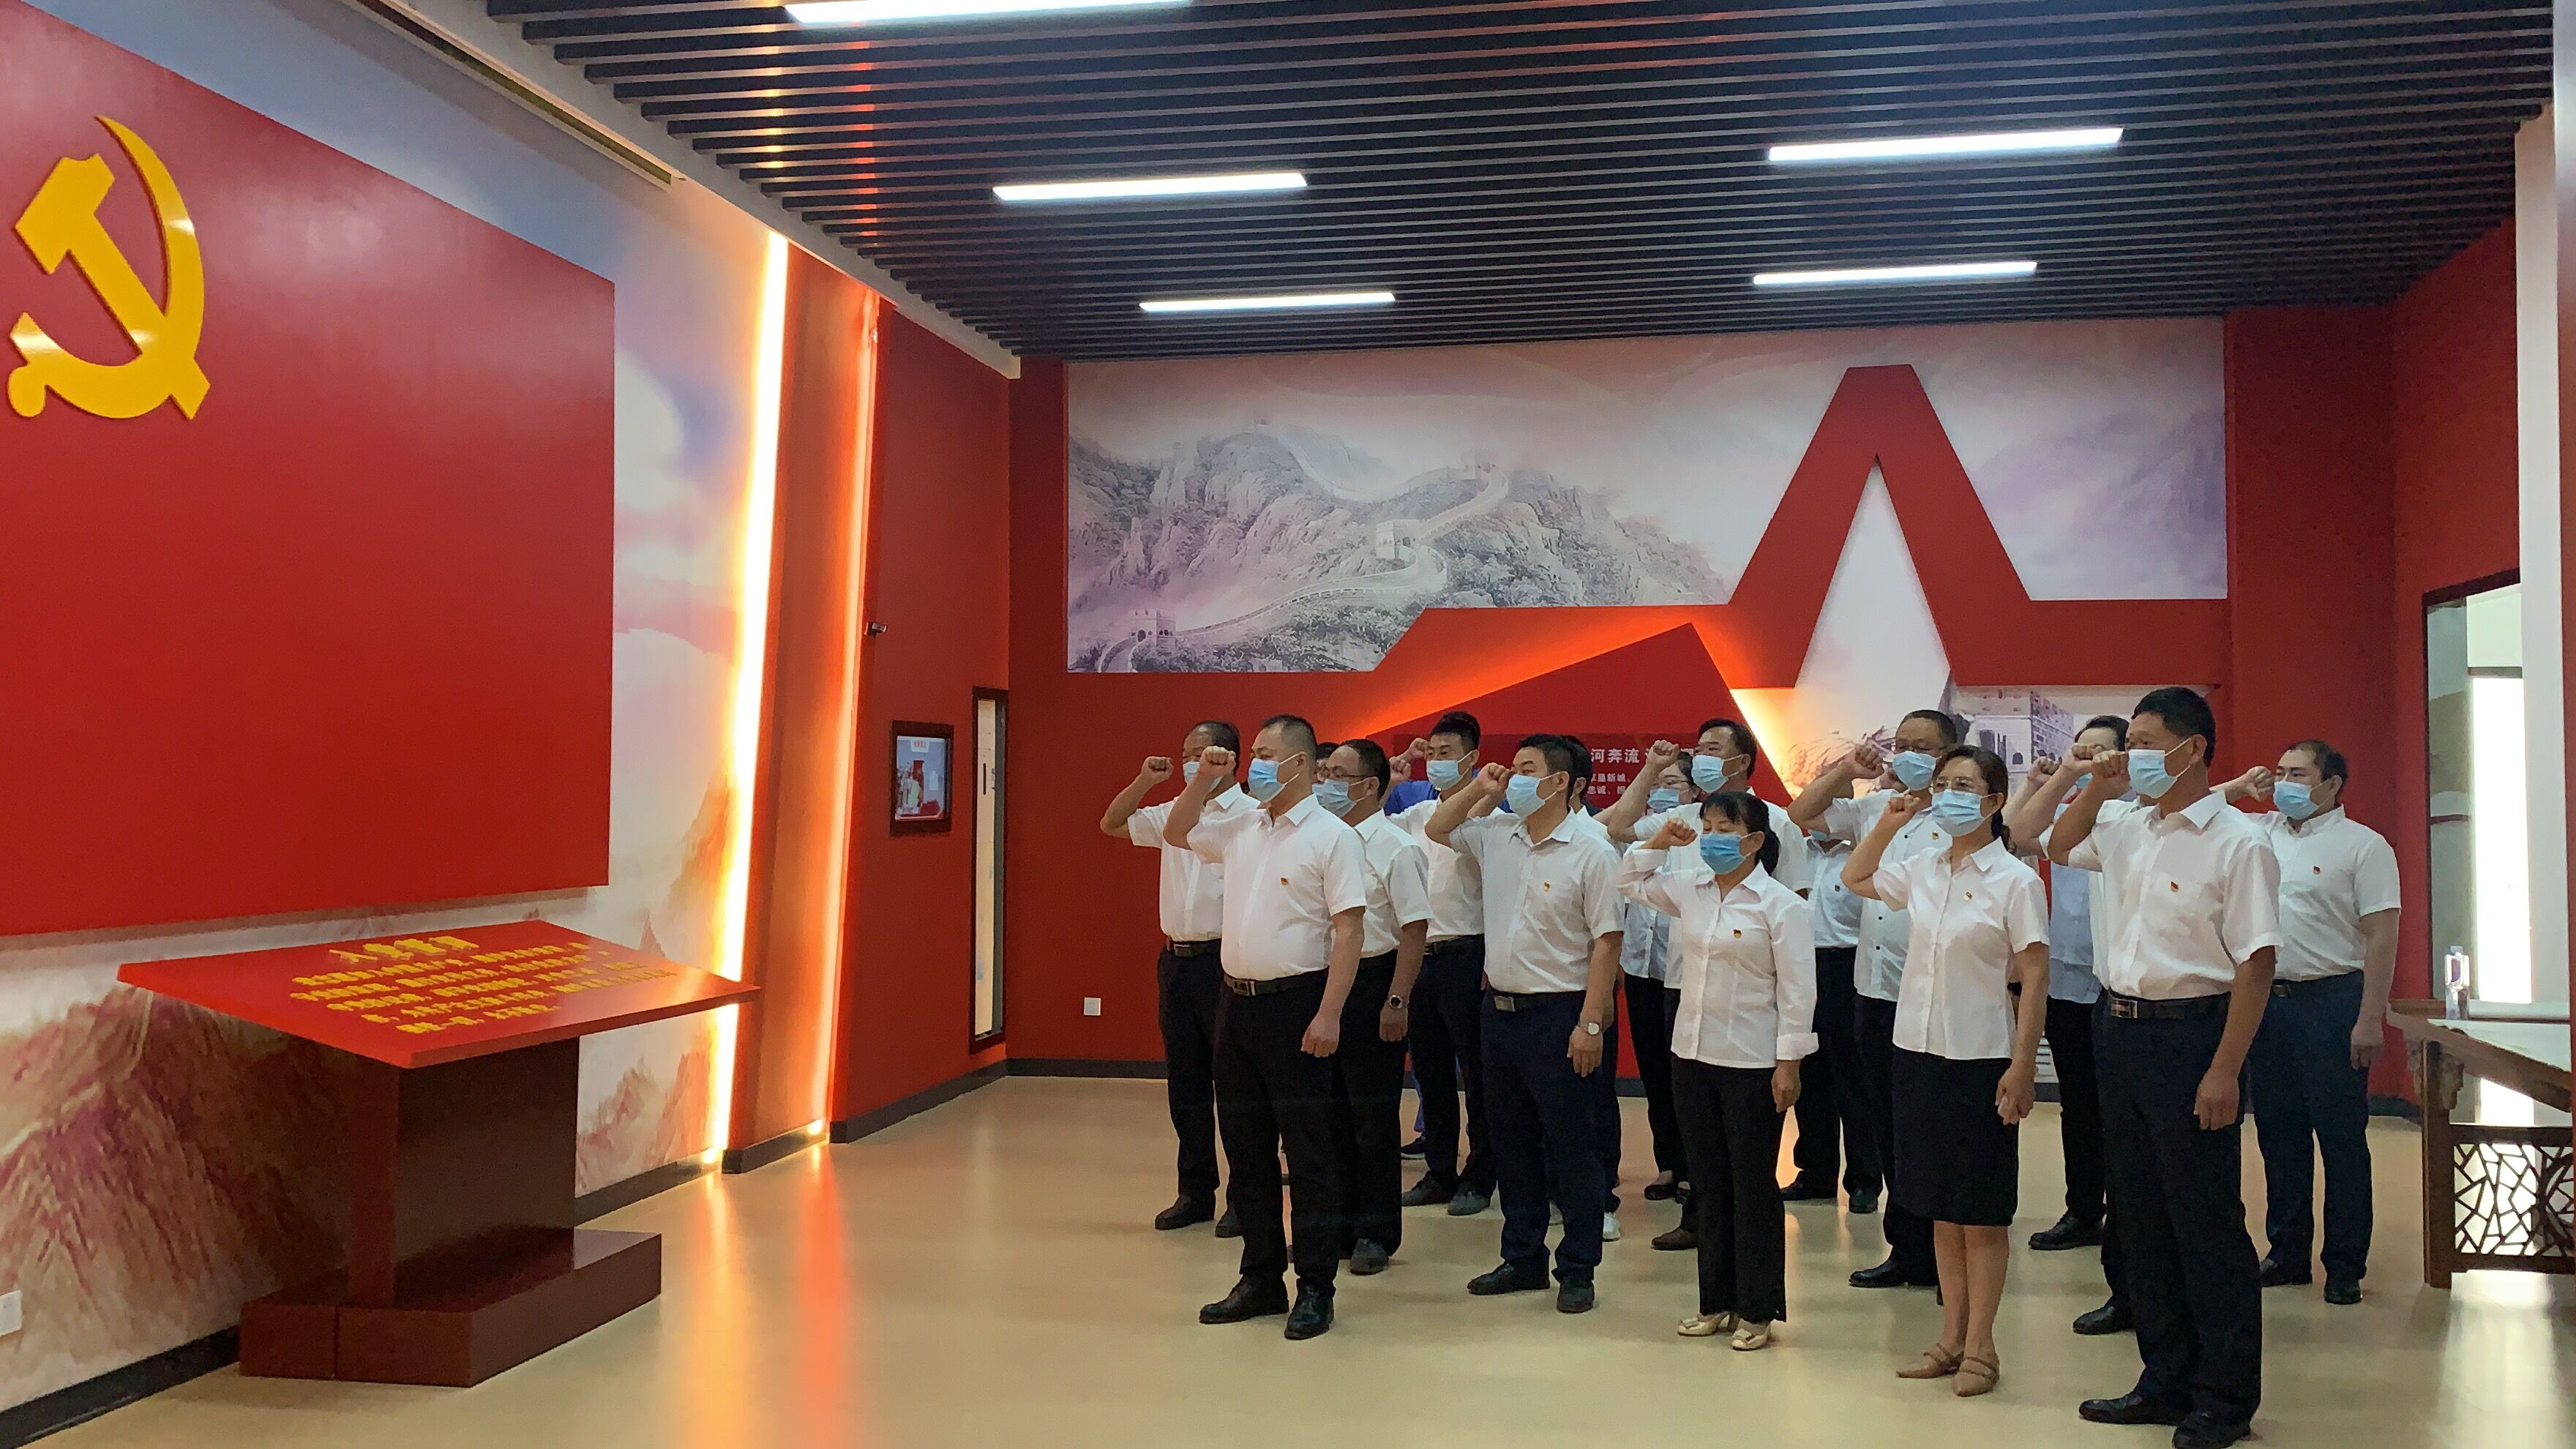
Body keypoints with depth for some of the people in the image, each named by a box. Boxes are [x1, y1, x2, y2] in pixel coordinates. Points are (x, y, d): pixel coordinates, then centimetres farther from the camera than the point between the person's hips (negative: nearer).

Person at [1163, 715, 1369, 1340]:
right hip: (1238, 1001, 7)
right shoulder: (1242, 829, 11)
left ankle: (1316, 1289, 10)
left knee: (1308, 1153, 1)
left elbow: (1348, 930, -14)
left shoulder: (1332, 837, -10)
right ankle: (1260, 1279, 24)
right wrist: (1204, 779, 10)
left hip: (1295, 1006, -7)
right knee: (1246, 1149, 13)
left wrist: (1329, 1014, -20)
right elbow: (1176, 831, 26)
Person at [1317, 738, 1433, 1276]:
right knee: (1332, 1112, 12)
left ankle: (1377, 1233, 11)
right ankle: (1339, 1224, 23)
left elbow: (1414, 929, -13)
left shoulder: (1397, 848, -10)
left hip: (1372, 984, -6)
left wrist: (1396, 1001, -17)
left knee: (1373, 1116, 1)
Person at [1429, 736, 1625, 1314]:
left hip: (1559, 1013, -7)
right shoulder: (1496, 835, 6)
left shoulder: (1590, 851, -12)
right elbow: (1438, 828, 22)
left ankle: (1577, 1270, 13)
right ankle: (1522, 1258, 26)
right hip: (1501, 1007, 7)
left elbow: (1606, 941, -13)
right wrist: (1480, 790, 4)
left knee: (1572, 1147, 3)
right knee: (1512, 1142, 14)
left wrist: (1591, 1023, -17)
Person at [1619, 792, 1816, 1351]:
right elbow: (1630, 883, 23)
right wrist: (1659, 841, 7)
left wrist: (1788, 1064, -13)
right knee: (1708, 1182, 13)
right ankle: (1716, 1302, 23)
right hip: (1693, 1056, 6)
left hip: (1752, 1064, -6)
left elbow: (1796, 992, -11)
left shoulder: (1780, 905, -11)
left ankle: (1758, 1311, 14)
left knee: (1754, 1187, 4)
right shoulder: (1689, 891, 6)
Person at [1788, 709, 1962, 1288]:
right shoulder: (1875, 806, 12)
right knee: (1885, 1128, 13)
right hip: (1873, 989, 7)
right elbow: (1801, 815, 17)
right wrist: (1845, 770, 6)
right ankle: (1909, 1250, 24)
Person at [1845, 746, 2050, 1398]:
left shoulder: (2016, 879, -10)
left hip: (1981, 1058, -6)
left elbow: (2035, 977, -11)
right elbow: (1853, 879, 23)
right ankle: (1951, 1338, 24)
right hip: (1919, 1050, 6)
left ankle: (1980, 1345, 15)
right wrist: (1887, 823, 9)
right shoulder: (1922, 869, 6)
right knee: (1939, 1206, 13)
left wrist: (2023, 1066, -15)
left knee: (1981, 1210, 5)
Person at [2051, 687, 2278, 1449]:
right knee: (2140, 1216, 13)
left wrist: (2224, 1072, -18)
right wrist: (2097, 788, 8)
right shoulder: (2131, 830, 8)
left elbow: (2256, 964, -14)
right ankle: (2167, 1380, 26)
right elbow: (2059, 846, 27)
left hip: (2190, 1033, -7)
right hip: (2118, 1028, 8)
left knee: (2207, 1222, 2)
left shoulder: (2237, 841, -12)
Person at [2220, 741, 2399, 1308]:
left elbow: (2381, 936, -10)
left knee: (2342, 1138, 1)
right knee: (2278, 1133, 12)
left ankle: (2346, 1266, 10)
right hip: (2266, 1000, 6)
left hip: (2331, 1001, -5)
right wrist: (2239, 788, 3)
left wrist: (2370, 1019, -15)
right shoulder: (2260, 832, 9)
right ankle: (2288, 1254, 23)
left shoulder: (2362, 845, -6)